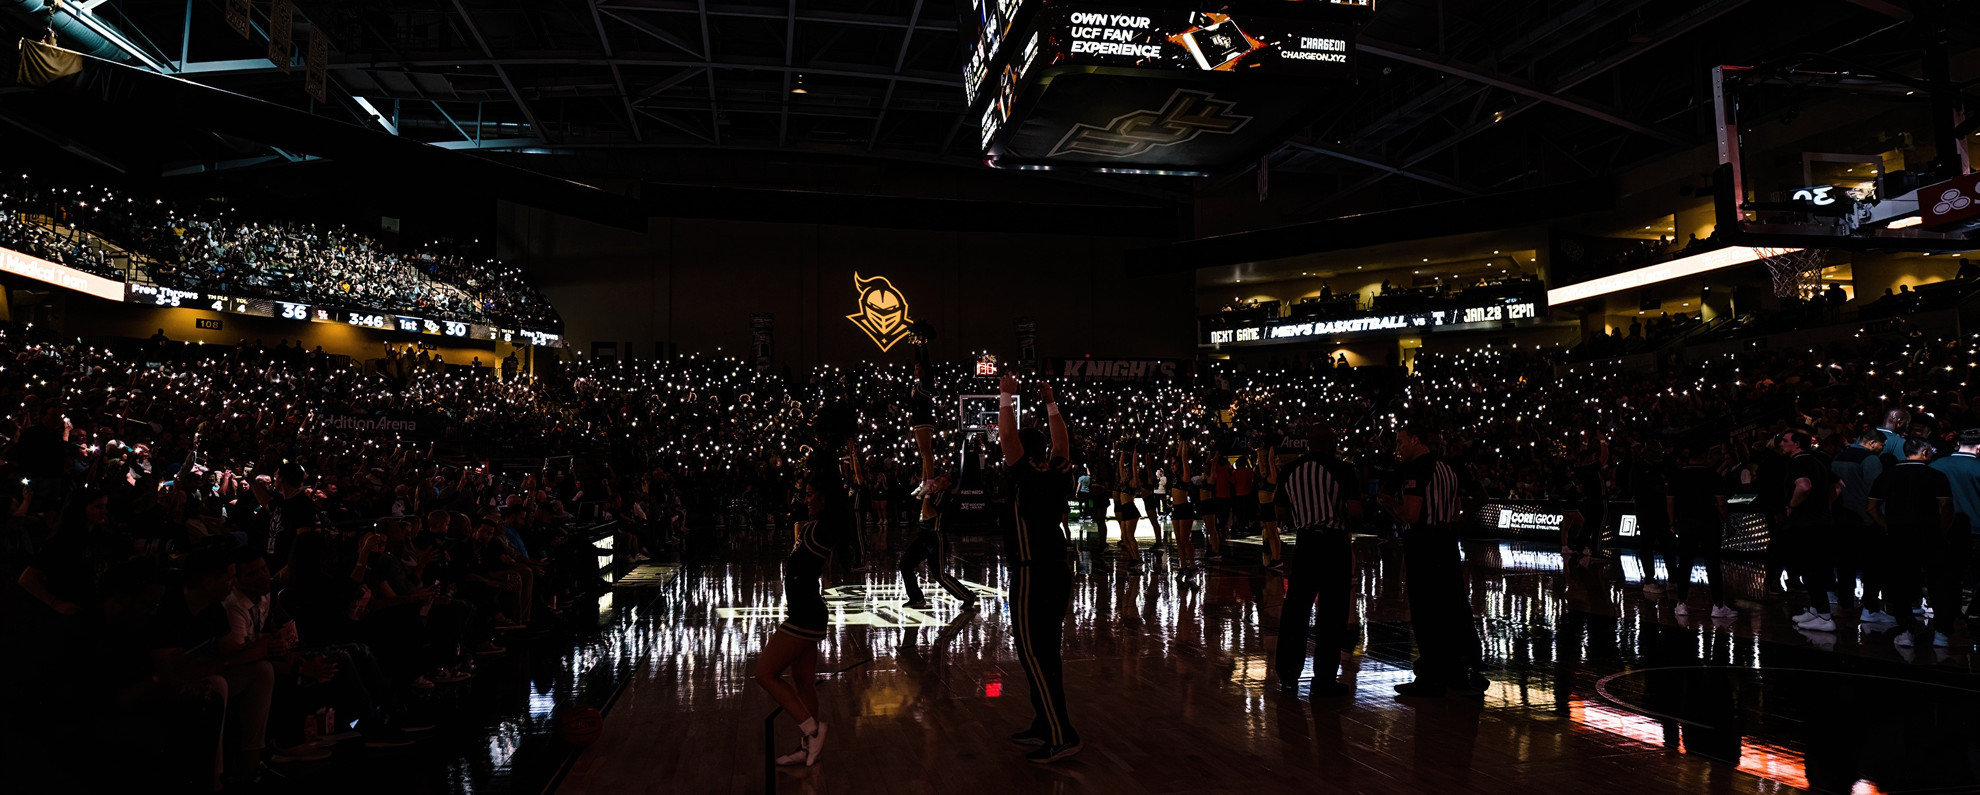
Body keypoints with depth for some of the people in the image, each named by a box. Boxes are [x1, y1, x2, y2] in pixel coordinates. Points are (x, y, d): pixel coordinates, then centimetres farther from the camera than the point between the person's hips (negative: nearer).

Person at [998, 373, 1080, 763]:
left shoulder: (1027, 476, -10)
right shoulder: (1059, 475, 7)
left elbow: (1007, 435, -10)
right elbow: (1061, 442, 22)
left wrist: (1007, 397, 1)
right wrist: (1050, 404, 26)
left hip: (1031, 577, -8)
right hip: (1059, 572, 8)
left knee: (1033, 655, -6)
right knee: (1047, 654, 14)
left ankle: (1061, 735, -8)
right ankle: (1045, 726, 21)